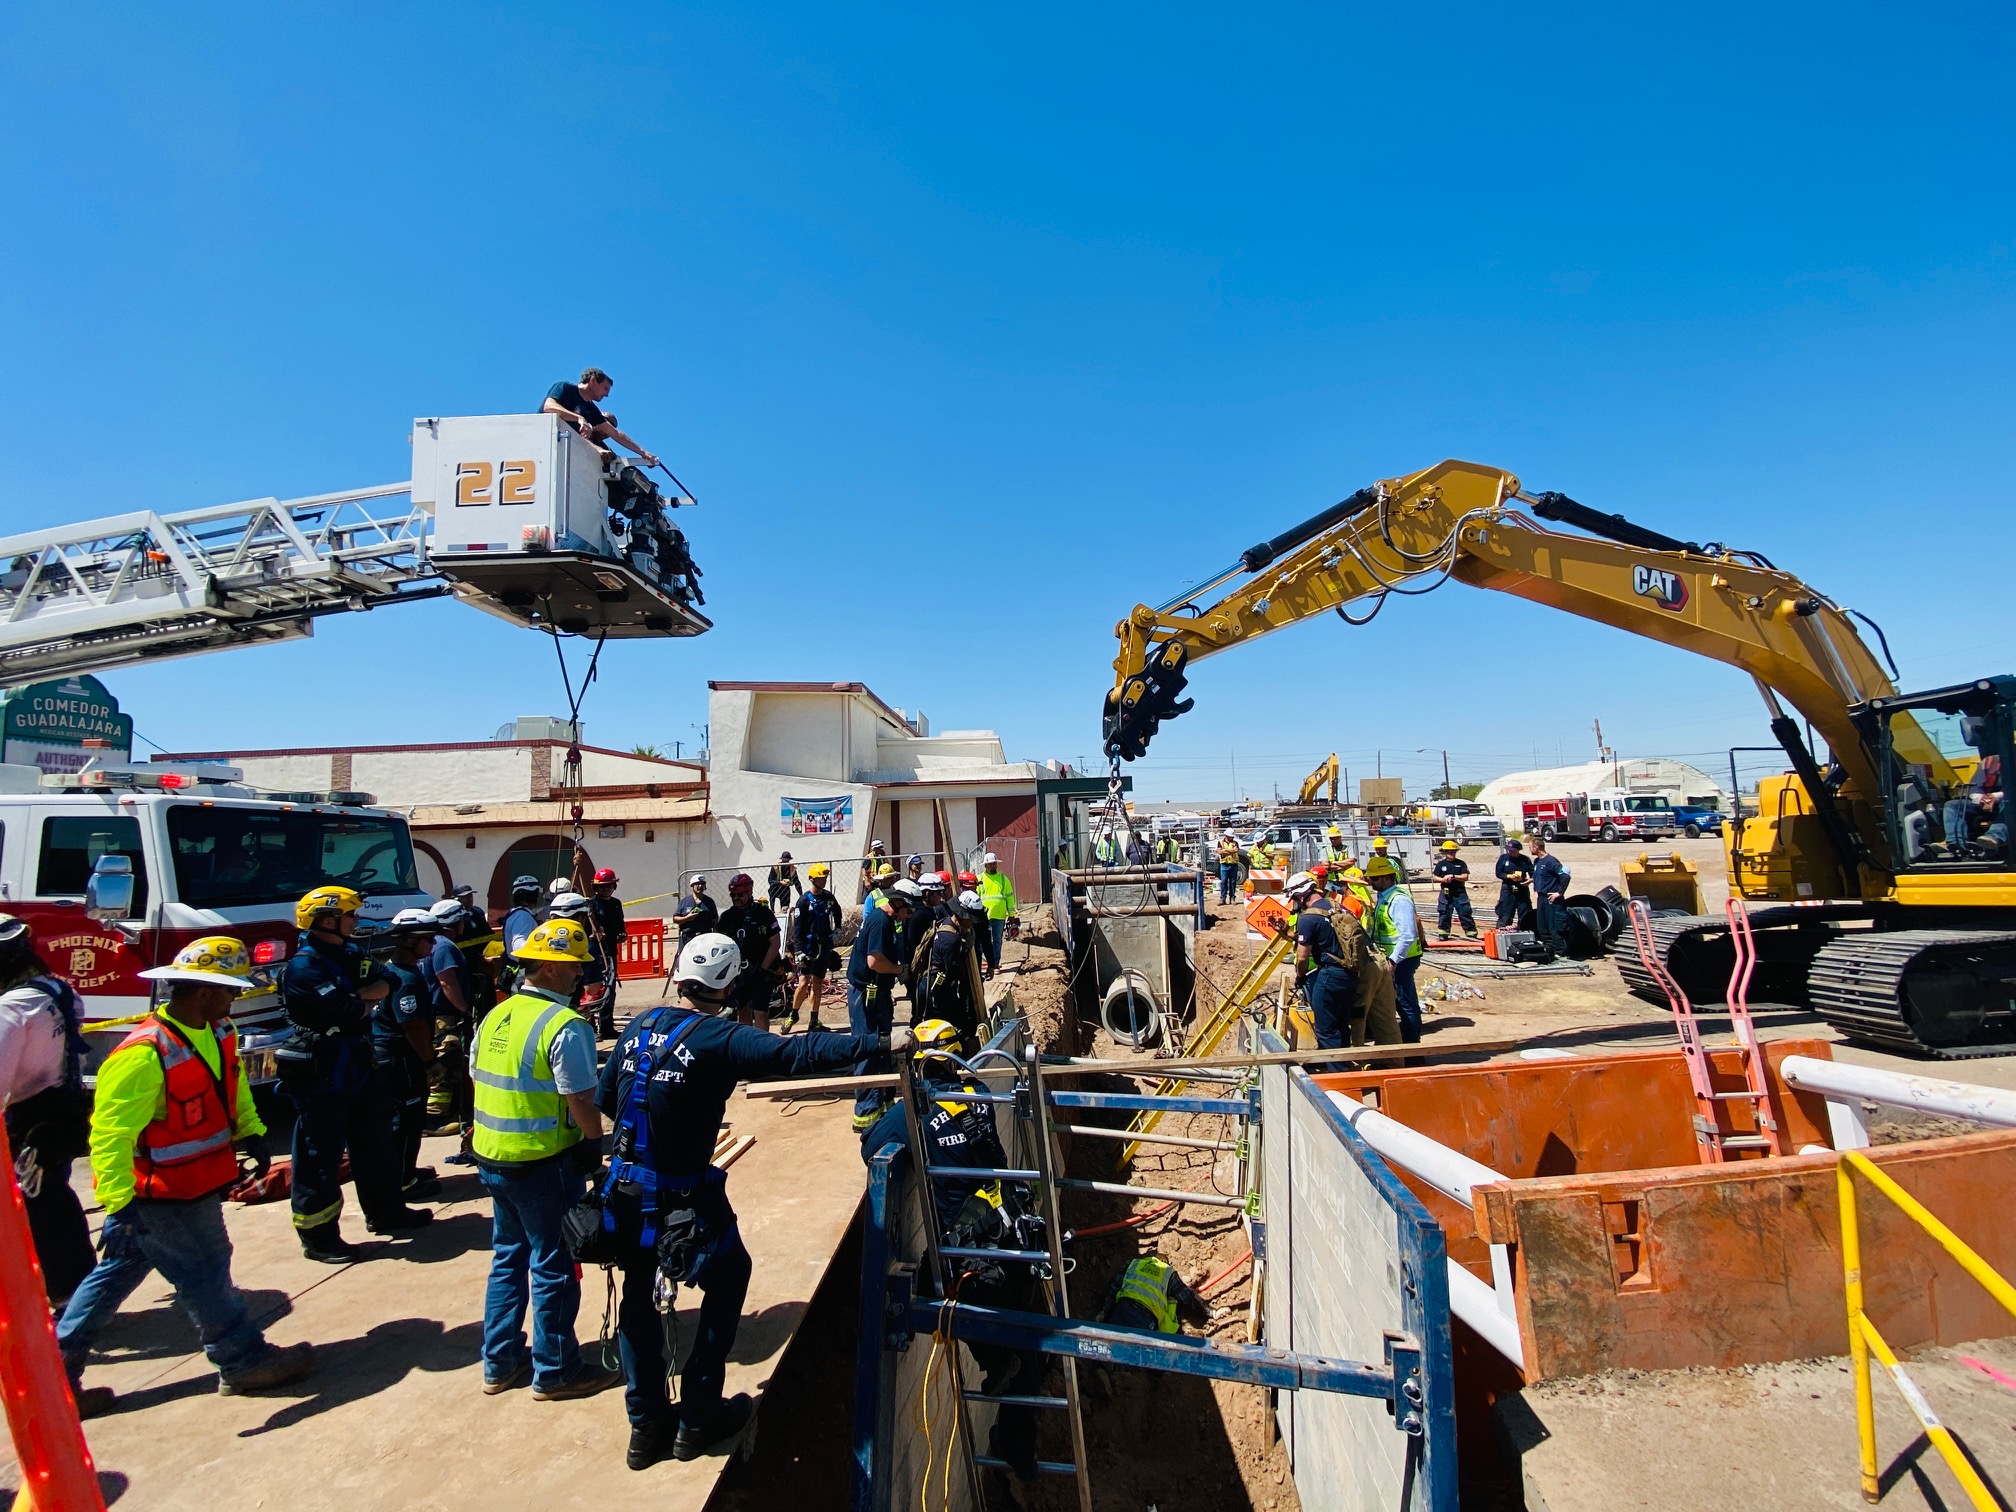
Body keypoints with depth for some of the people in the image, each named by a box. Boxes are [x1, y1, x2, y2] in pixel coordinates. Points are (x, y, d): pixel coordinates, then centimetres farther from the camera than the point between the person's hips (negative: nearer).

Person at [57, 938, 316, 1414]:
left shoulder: (217, 1034, 1)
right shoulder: (143, 1054, -28)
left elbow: (234, 1085, 18)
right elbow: (110, 1135, -28)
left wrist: (251, 1133, 8)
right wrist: (120, 1206, -30)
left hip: (196, 1186, 9)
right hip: (162, 1197, -9)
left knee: (114, 1275, 18)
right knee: (205, 1276, 4)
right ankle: (244, 1364, 18)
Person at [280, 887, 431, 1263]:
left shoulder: (350, 955, 10)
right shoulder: (303, 967, -19)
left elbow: (385, 982, 0)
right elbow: (348, 1011, -27)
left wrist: (356, 995, -18)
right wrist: (367, 1001, -7)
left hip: (359, 1068, 9)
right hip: (322, 1077, -9)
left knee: (375, 1143, 19)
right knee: (319, 1157, 2)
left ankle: (385, 1211, 33)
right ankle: (317, 1236, 14)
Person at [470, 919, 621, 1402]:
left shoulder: (494, 1016, 5)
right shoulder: (566, 1026, -21)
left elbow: (481, 1084, 12)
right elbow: (582, 1103, -21)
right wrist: (596, 1146, -4)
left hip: (492, 1158, 8)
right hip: (544, 1163, -8)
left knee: (508, 1257, 21)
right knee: (553, 1266, 7)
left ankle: (500, 1362, 33)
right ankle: (555, 1371, 20)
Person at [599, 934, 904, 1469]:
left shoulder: (640, 1025, -1)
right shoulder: (719, 1038, -21)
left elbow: (604, 1098, 7)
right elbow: (799, 1054, -31)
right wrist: (882, 1043, -30)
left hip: (624, 1192, 6)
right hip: (682, 1198, -6)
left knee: (639, 1294, 22)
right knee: (729, 1278, 16)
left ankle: (647, 1425, 33)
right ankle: (698, 1418, 23)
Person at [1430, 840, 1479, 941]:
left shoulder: (1461, 863, 3)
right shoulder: (1440, 864, 5)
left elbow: (1465, 877, -4)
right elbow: (1435, 877, 6)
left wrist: (1453, 876, -16)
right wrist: (1443, 879, -12)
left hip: (1460, 892, -1)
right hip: (1446, 892, 1)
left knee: (1465, 913, -1)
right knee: (1444, 913, 4)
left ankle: (1471, 933, 5)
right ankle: (1443, 933, 14)